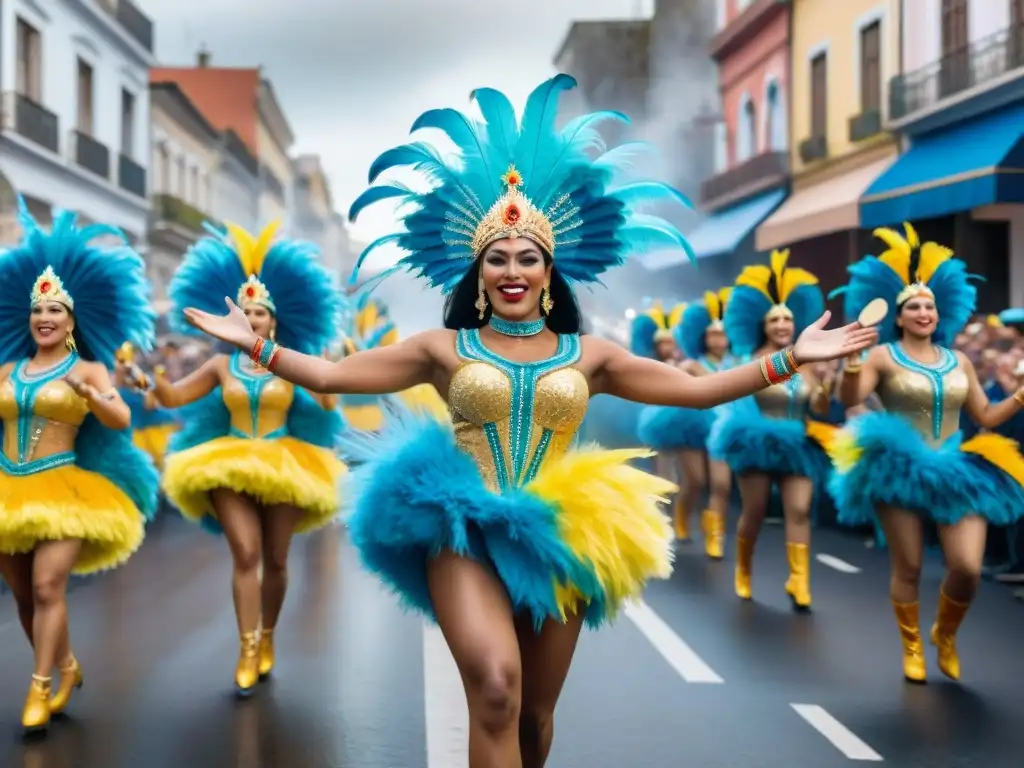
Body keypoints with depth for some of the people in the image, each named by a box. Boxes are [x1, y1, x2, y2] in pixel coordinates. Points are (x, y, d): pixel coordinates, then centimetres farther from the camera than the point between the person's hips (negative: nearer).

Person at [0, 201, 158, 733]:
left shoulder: (89, 369, 0)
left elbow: (121, 420, -14)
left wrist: (87, 393, -30)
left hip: (62, 489, -5)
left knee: (47, 587, -15)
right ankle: (65, 667, 28)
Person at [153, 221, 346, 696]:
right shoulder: (221, 365, 4)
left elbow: (327, 406, -10)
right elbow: (172, 398, 6)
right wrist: (151, 371, -12)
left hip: (282, 466, 0)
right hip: (230, 466, 0)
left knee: (275, 560, 7)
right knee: (245, 554, -13)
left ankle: (267, 638, 27)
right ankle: (248, 651, -9)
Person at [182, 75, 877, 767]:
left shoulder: (587, 355, 9)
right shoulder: (444, 348, 6)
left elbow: (697, 389, 8)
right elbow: (330, 375, 6)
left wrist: (789, 359, 1)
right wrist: (256, 345, -4)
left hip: (557, 538, 3)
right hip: (466, 532, -2)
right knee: (496, 691, -27)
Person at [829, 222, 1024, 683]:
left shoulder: (959, 361, 12)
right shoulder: (883, 357, -1)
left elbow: (986, 417, 14)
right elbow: (849, 399, -17)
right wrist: (851, 359, -32)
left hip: (957, 471, 3)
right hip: (899, 469, -3)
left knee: (967, 568, -8)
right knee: (907, 568, 3)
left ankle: (945, 634, 21)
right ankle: (912, 648, 23)